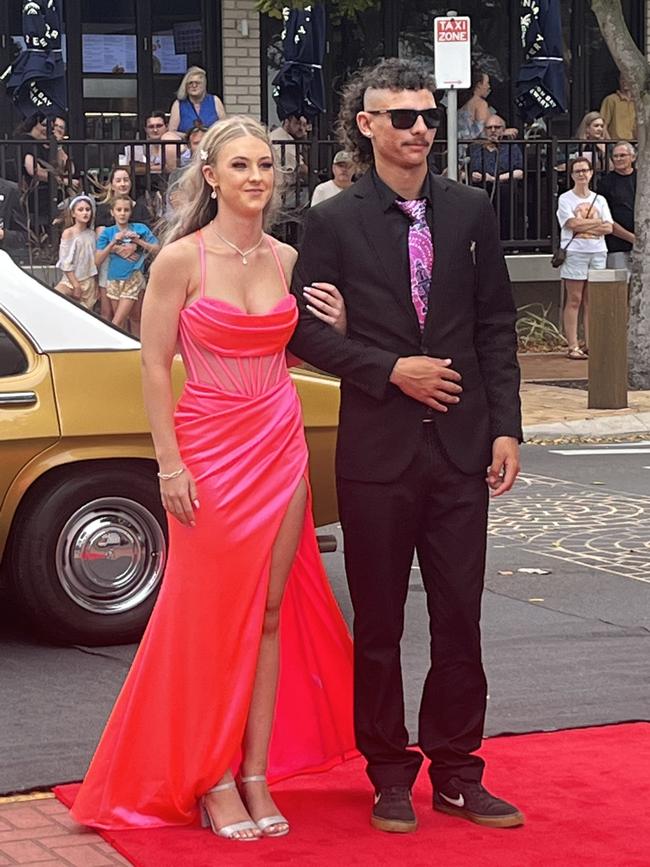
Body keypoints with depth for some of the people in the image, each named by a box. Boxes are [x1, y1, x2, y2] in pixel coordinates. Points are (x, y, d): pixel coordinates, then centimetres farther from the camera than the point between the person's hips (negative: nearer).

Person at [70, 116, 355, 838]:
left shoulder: (287, 260, 5)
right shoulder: (181, 259, -9)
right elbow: (155, 366, -8)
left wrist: (334, 327, -3)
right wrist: (170, 464, -12)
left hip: (279, 446, 5)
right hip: (209, 451, -4)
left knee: (270, 612, 6)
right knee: (211, 614, 2)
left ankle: (256, 774, 14)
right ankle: (213, 779, 11)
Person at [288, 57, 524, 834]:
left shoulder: (470, 211, 5)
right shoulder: (333, 222, -2)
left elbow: (496, 325, 7)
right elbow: (303, 329, -3)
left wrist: (506, 426, 1)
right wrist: (390, 370, -13)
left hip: (461, 448, 2)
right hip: (377, 449, -2)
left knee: (460, 619, 7)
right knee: (379, 624, 8)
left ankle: (456, 771, 20)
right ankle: (390, 775, 20)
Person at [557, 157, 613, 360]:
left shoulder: (599, 200, 14)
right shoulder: (565, 199, 2)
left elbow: (608, 228, 3)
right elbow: (572, 224, -13)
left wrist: (583, 225, -9)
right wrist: (597, 223, -4)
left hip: (598, 252, 4)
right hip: (575, 252, -4)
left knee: (591, 300, 4)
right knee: (574, 300, -5)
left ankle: (590, 345, 6)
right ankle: (573, 346, -5)